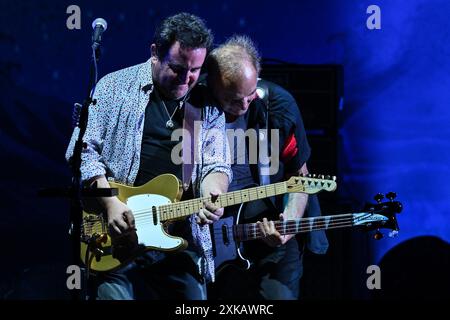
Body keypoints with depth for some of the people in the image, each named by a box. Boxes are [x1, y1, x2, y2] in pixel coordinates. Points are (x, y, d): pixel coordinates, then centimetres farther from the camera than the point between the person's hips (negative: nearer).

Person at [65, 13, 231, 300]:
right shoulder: (115, 87, 1)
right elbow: (83, 150, -2)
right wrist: (110, 202, -13)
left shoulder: (209, 106, 9)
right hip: (119, 233, -2)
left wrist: (212, 194, -16)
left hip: (181, 239, 3)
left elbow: (216, 165, 8)